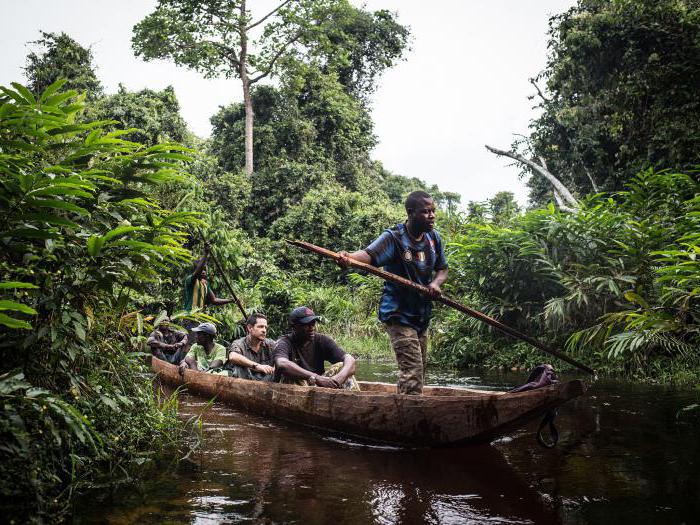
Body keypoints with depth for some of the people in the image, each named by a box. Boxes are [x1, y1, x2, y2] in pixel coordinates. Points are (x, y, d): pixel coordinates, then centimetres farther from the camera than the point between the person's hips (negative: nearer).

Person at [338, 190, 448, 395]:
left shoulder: (433, 238, 4)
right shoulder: (394, 237, -16)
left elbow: (442, 269, 14)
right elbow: (369, 254, -31)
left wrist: (436, 283, -9)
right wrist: (348, 257, -53)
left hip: (422, 315, 7)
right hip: (399, 314, -7)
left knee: (420, 371, 16)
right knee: (412, 371, -15)